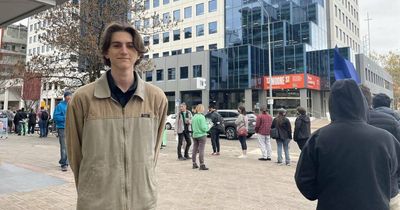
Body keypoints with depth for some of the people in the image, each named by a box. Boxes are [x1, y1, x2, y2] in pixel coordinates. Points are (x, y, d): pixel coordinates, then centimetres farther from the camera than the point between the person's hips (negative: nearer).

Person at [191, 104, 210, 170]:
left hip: (195, 135, 7)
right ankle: (202, 165, 1)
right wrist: (208, 126, 1)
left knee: (194, 150, 12)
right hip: (201, 135, -7)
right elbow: (204, 128, -19)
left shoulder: (194, 117, 6)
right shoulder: (202, 117, -16)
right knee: (201, 151, -3)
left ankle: (194, 164, 20)